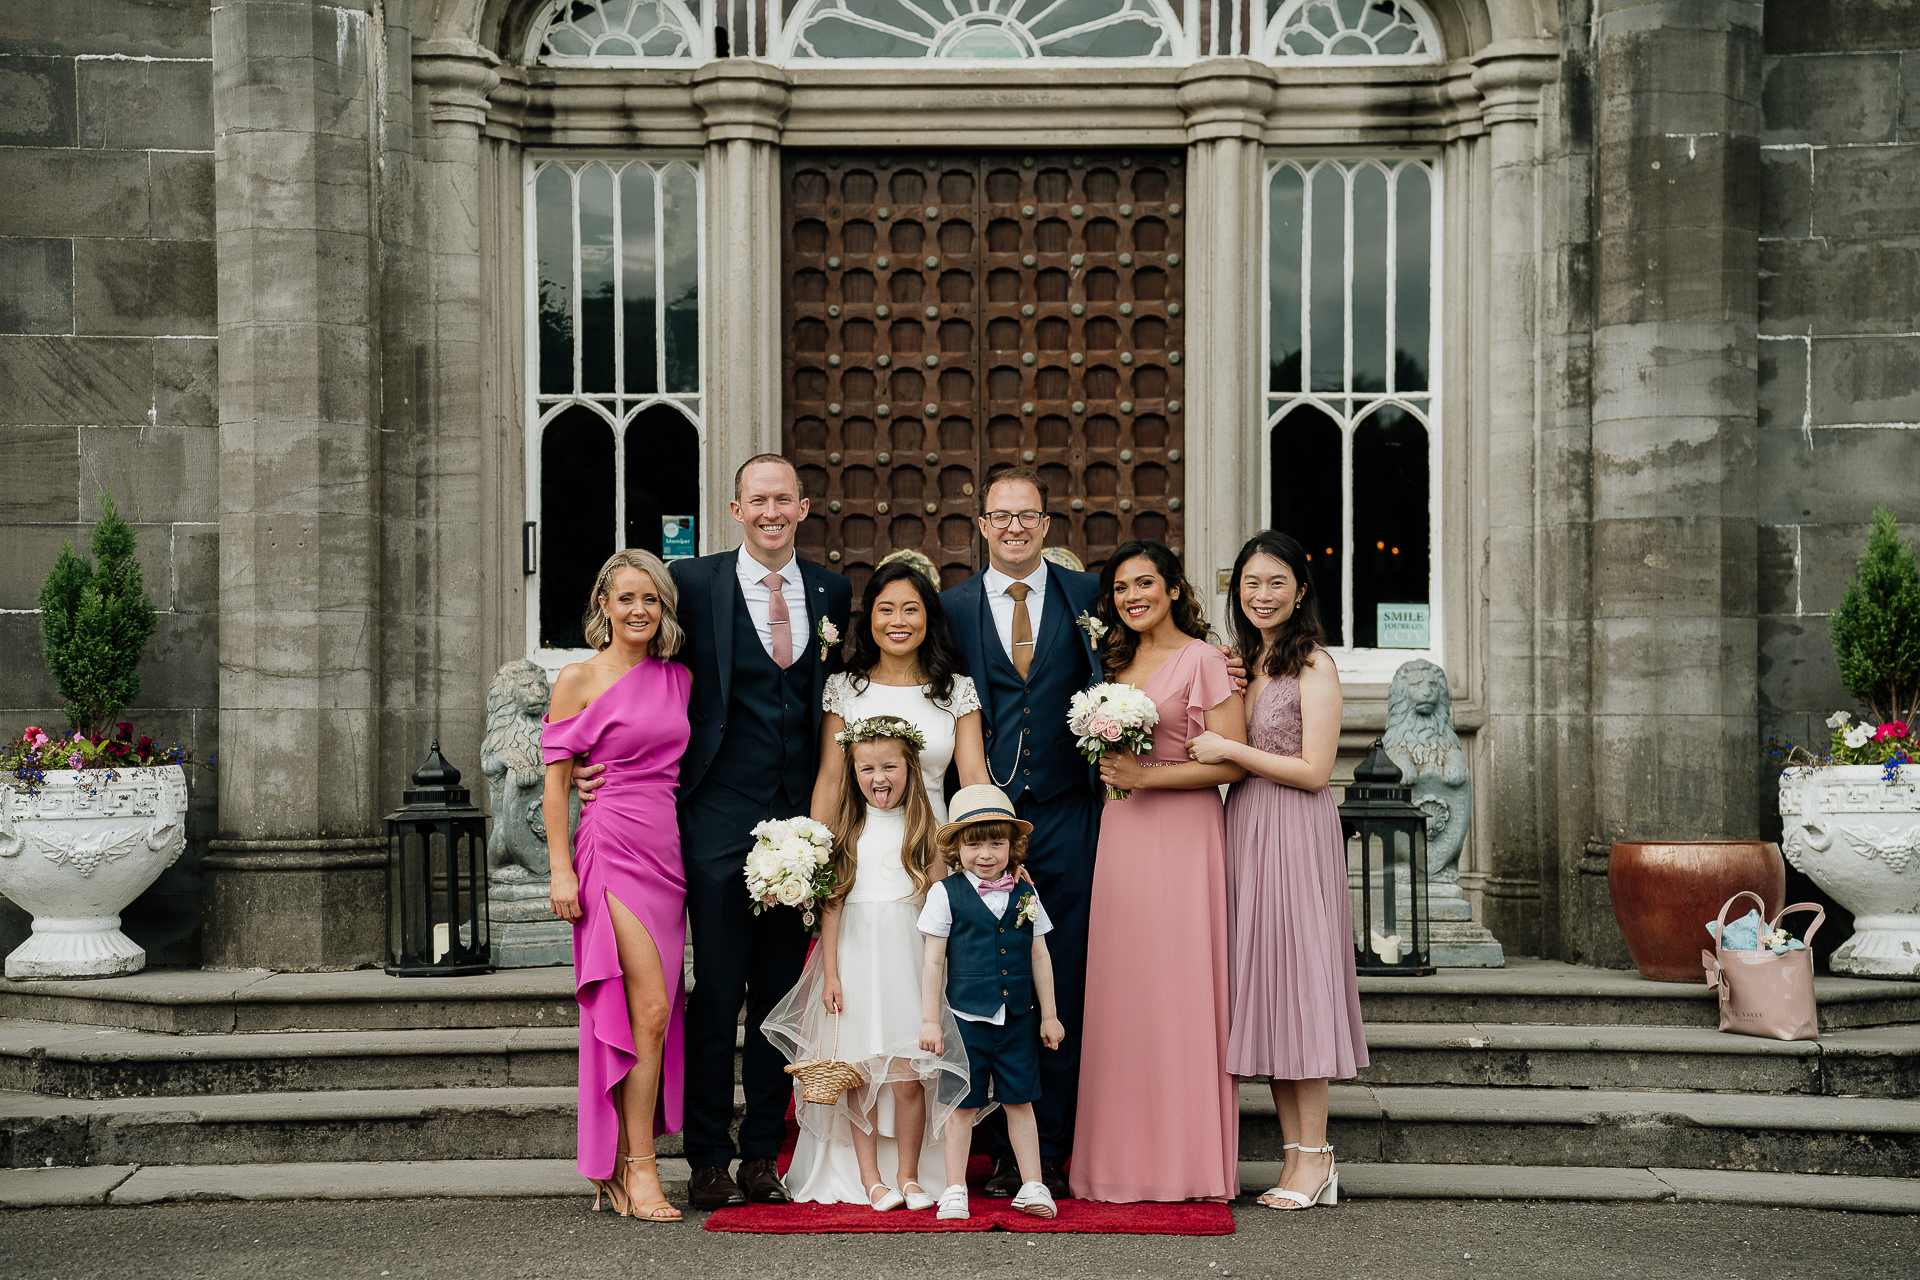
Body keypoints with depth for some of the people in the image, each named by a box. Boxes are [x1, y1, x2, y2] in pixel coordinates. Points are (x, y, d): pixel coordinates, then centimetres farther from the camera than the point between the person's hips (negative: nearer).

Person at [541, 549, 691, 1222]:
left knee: (652, 1016, 6)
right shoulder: (580, 678, 0)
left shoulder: (680, 679, 12)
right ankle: (639, 1169, -4)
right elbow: (555, 780, -1)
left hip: (671, 856, 5)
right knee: (650, 1009, -12)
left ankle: (616, 1169, 15)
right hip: (614, 849, -5)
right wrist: (561, 869, -7)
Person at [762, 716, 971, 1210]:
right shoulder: (845, 829, 6)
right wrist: (830, 973, -1)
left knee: (907, 1078, -4)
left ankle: (909, 1176, 11)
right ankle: (869, 1178, 12)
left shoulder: (922, 827, 6)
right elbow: (832, 902, 4)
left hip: (909, 960, -1)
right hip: (855, 960, 1)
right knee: (859, 1076, 2)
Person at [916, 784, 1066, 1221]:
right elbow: (933, 961, -2)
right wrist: (929, 1020, -4)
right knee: (963, 1105, 4)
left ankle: (1032, 1186, 16)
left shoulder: (1025, 895, 5)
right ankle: (955, 1190, 13)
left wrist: (1049, 1015, 12)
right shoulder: (945, 894, -4)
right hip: (967, 1018, -2)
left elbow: (1039, 957, 11)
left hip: (1018, 1019, 3)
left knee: (1019, 1101, 8)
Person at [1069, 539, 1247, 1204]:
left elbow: (1231, 762, -10)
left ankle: (1189, 1161, 3)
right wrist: (1109, 769, 7)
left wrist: (1148, 776, -15)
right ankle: (1129, 1157, 11)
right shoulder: (1115, 662, 17)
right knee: (1123, 993, 5)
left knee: (1180, 992, -5)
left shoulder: (1204, 660, -4)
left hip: (1183, 834, -6)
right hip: (1119, 836, 6)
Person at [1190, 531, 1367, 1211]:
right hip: (1243, 828, 7)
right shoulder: (1242, 663, 14)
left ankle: (1315, 1157, 1)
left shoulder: (1314, 664, -8)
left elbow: (1314, 770, -13)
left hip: (1296, 836, -7)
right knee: (1263, 988, 6)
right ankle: (1295, 1154, 11)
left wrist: (1230, 750, -12)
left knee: (1297, 978, -5)